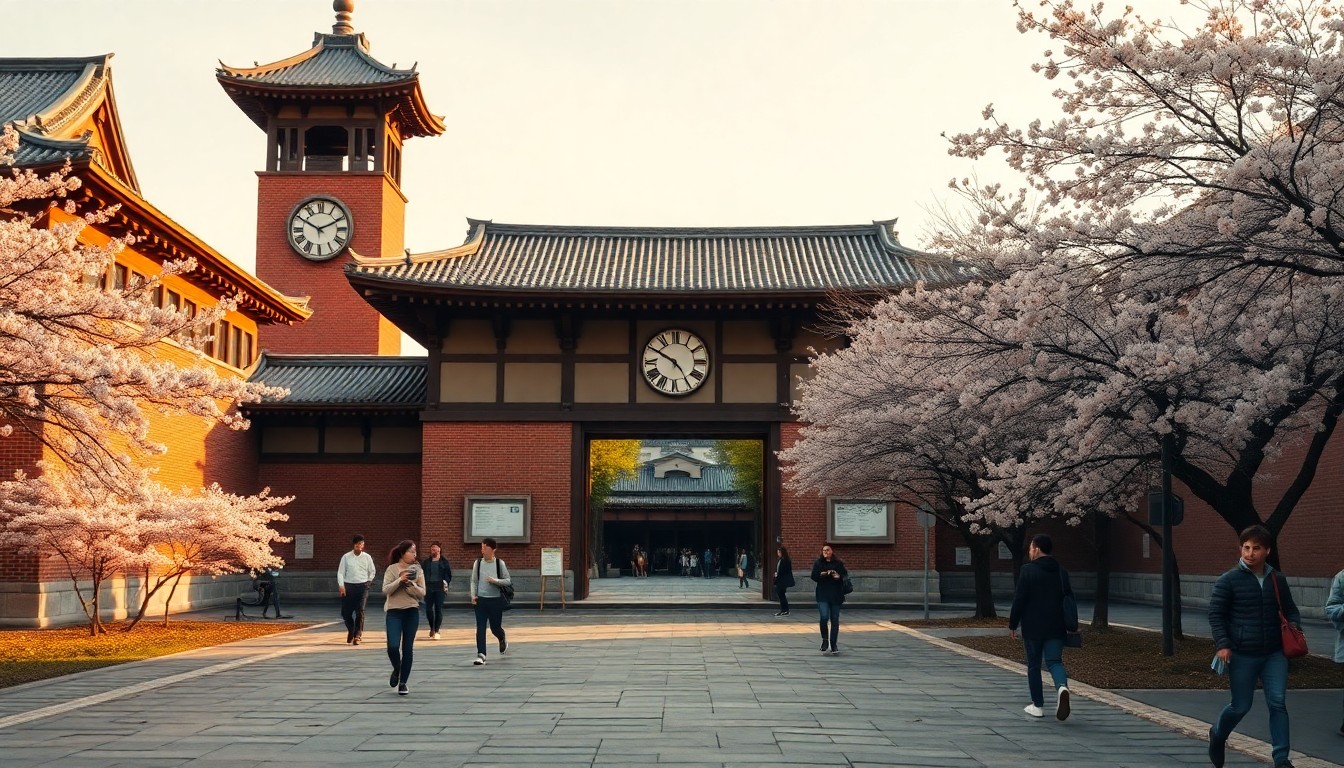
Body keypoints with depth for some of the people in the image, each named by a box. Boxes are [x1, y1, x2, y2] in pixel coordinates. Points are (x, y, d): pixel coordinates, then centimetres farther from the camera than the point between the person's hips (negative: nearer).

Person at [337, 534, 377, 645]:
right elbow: (340, 572, -1)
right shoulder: (346, 557, 0)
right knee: (346, 612, 4)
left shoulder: (367, 557, 4)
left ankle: (357, 635, -7)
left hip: (362, 586, 0)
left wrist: (368, 582, 8)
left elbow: (372, 571, 16)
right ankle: (351, 631, 29)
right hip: (348, 586, 0)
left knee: (360, 611, -11)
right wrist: (341, 585, -10)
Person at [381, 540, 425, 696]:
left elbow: (422, 594, -1)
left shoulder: (417, 570, 4)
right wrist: (400, 580, -21)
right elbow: (385, 591, -11)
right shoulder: (392, 569, -2)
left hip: (412, 612, 2)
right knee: (393, 646, -14)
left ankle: (403, 682, 13)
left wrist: (410, 584, -15)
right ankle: (396, 669, 18)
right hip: (394, 612, -2)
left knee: (408, 648, 2)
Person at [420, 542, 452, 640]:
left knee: (438, 609, -5)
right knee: (428, 609, 3)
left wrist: (446, 582, -10)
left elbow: (449, 574, 5)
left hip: (440, 588, -2)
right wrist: (423, 584, -4)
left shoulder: (444, 561, 3)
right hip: (428, 587, 2)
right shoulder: (426, 562, 8)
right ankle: (432, 629, 24)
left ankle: (436, 631, 1)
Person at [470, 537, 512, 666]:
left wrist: (495, 581, -17)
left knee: (495, 627, 8)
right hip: (481, 600, 1)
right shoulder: (478, 563, 1)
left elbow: (508, 581, -1)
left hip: (496, 600, -1)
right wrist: (473, 595, -4)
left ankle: (503, 641, 42)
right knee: (480, 628, -6)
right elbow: (474, 581, 8)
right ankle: (481, 655, -4)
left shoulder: (499, 563, -4)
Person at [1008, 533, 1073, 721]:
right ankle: (1062, 686, -27)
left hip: (1032, 628, -3)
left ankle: (1037, 705, 12)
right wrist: (1070, 626, 21)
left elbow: (1019, 600, -10)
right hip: (1056, 628, 4)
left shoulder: (1028, 571, -8)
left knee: (1033, 665, 8)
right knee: (1054, 661, 4)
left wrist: (1012, 624, -1)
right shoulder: (1062, 572, 8)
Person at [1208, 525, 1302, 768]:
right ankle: (1217, 734, 37)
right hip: (1242, 656, -3)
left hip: (1274, 654, 3)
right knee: (1240, 706, 7)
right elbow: (1216, 614, -5)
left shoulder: (1277, 580, 5)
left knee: (1277, 702, -7)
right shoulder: (1228, 581, -6)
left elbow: (1290, 609, 17)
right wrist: (1222, 644, -15)